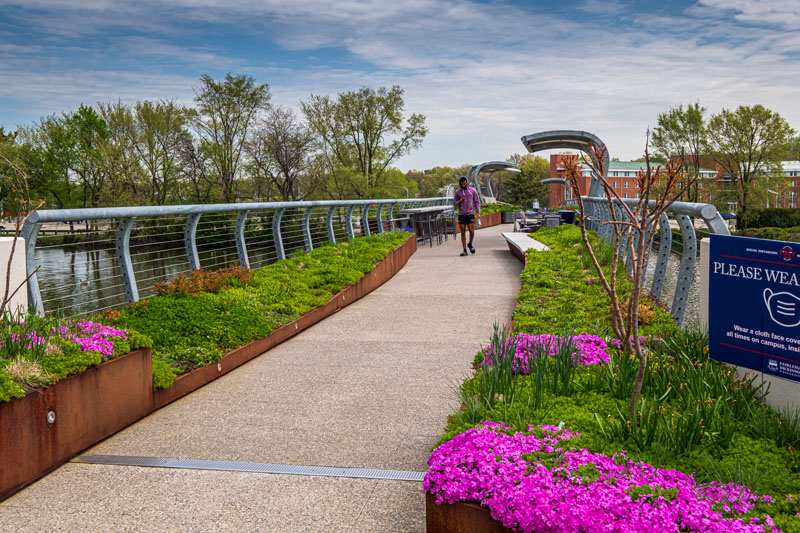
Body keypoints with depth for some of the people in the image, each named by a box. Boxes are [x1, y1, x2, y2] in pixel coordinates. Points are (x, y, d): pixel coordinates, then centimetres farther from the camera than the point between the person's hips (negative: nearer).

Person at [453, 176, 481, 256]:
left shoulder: (473, 190, 3)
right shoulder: (457, 192, 5)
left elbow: (477, 202, 5)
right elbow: (455, 203, 8)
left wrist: (478, 213, -4)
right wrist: (460, 201, -16)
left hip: (470, 214, -1)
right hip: (461, 215, 1)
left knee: (472, 232, -8)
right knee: (463, 233, 0)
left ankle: (470, 244, 21)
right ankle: (465, 250, 5)